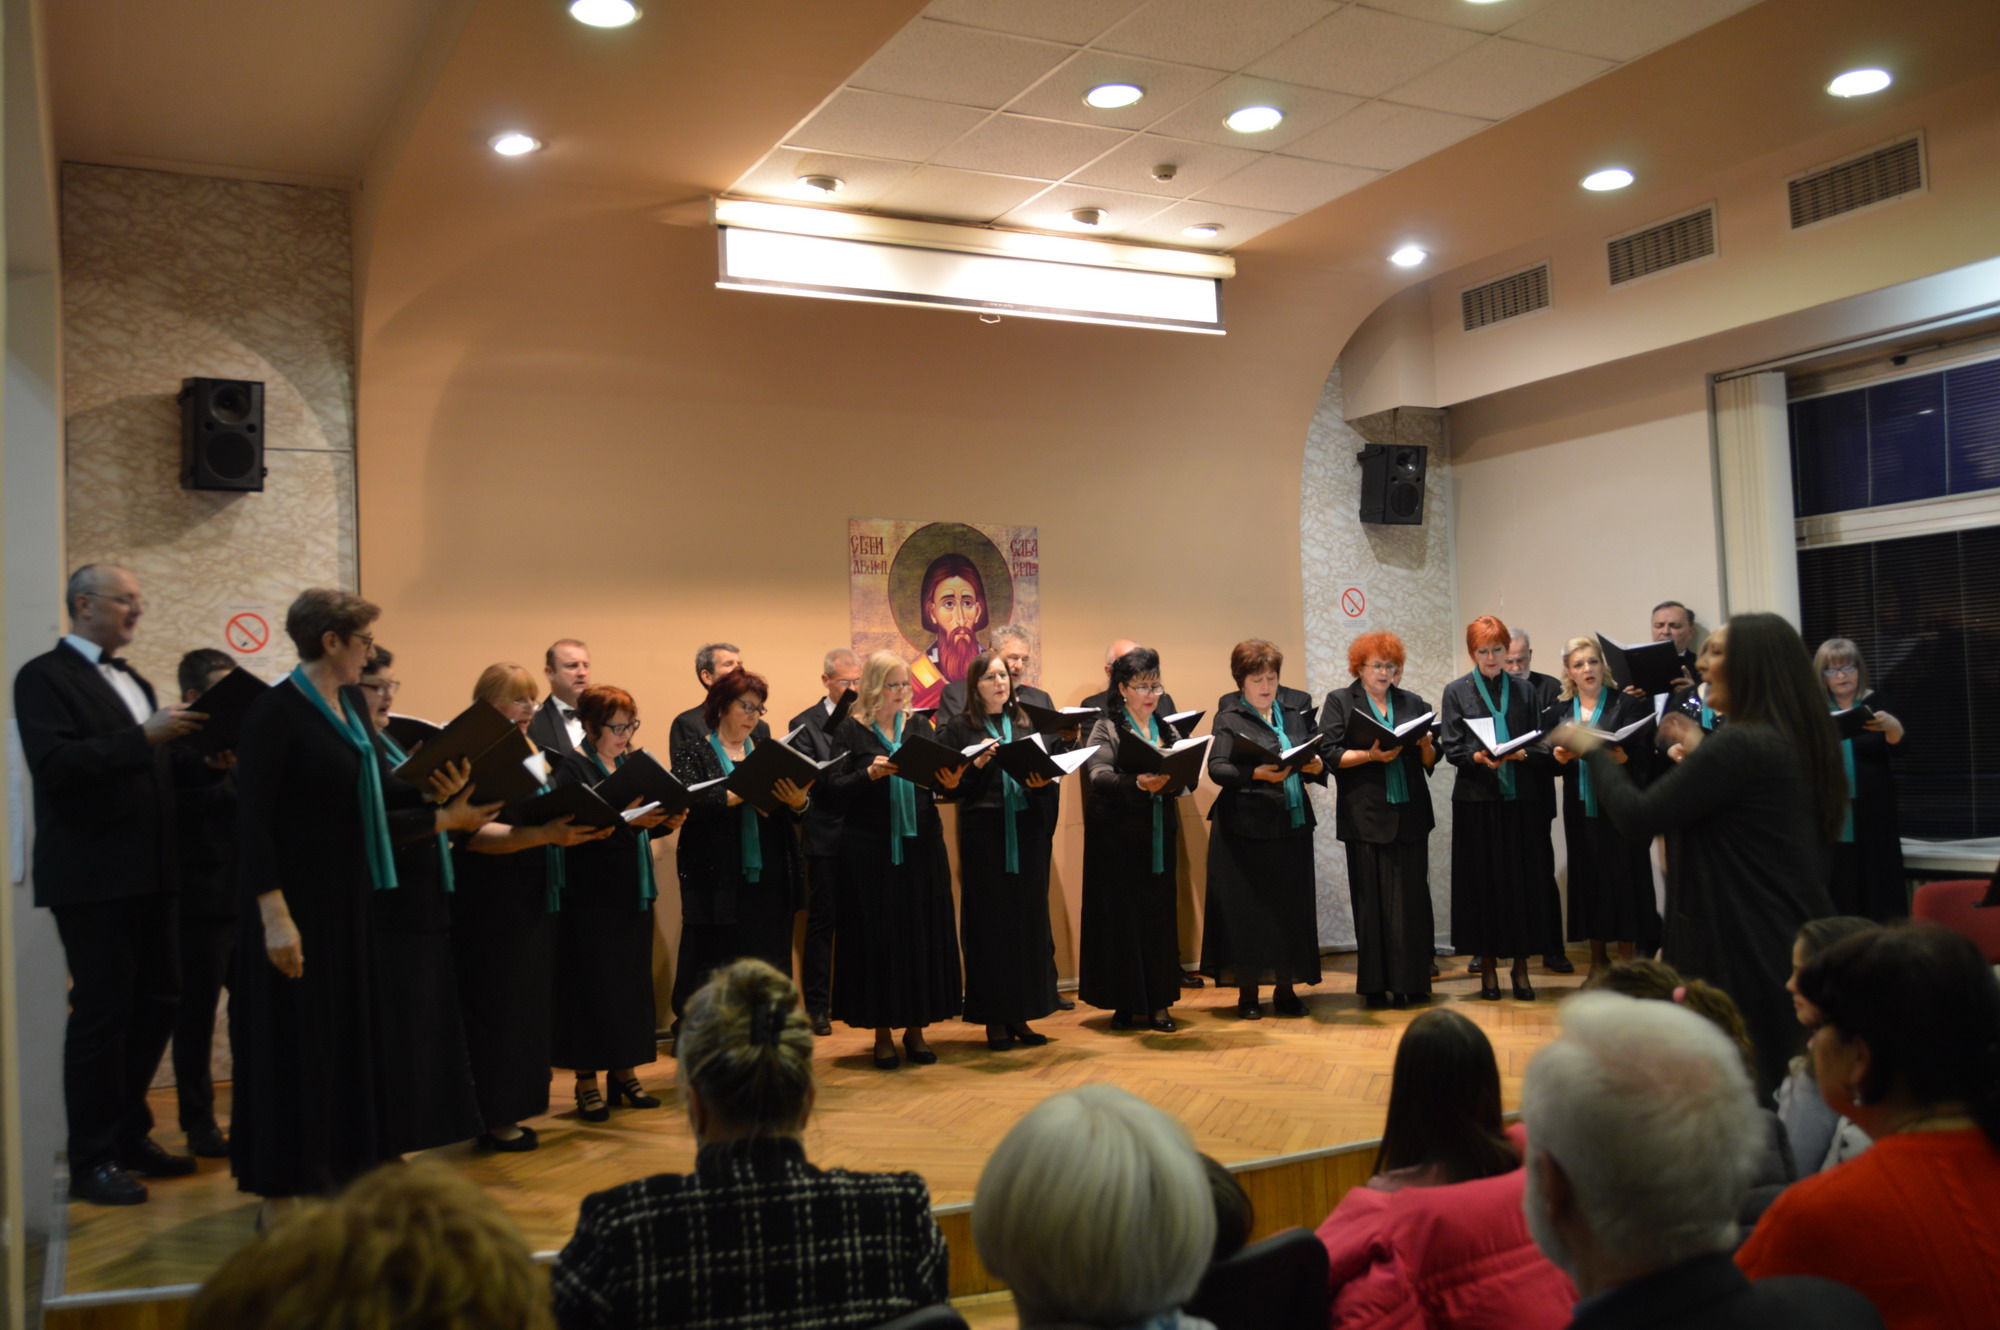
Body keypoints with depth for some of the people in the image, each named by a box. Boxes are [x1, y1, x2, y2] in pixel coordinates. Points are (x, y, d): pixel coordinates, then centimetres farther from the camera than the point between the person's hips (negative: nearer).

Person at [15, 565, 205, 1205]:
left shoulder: (132, 681, 18)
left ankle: (129, 1134, 26)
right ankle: (93, 1160, 9)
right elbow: (54, 765, -21)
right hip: (93, 875, -8)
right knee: (101, 1011, -2)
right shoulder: (45, 676, -7)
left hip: (147, 872, 8)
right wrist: (144, 738, -26)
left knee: (158, 1001, 11)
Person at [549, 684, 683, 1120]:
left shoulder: (630, 764, 13)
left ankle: (625, 1072, 22)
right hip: (592, 898, -7)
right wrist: (626, 819, -29)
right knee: (592, 985, -1)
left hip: (633, 892, 7)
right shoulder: (571, 769, -9)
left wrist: (665, 821, -4)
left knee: (633, 982, 11)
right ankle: (586, 1082, 9)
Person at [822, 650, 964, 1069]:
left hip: (921, 845, 4)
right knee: (878, 936, 1)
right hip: (871, 849, -3)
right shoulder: (851, 730, -2)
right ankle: (882, 1033, 13)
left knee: (923, 933, 6)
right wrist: (870, 773, -22)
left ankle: (915, 1029, 18)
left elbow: (937, 776, 5)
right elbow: (834, 789, -7)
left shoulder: (919, 725, 9)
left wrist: (950, 782, -16)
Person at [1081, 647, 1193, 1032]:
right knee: (1121, 916, 0)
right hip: (1118, 837, -4)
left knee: (1159, 916, 4)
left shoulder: (1168, 729, 12)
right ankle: (1124, 1003, 10)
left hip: (1159, 836, 4)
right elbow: (1098, 774, -20)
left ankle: (1158, 1003, 11)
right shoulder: (1107, 728, -3)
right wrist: (1138, 783, -36)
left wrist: (1169, 779, -22)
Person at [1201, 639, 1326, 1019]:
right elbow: (1216, 767, -14)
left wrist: (1317, 766, -10)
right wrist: (1256, 774, -29)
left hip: (1293, 824, 5)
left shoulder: (1294, 715, 14)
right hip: (1247, 827, -4)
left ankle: (1285, 988, 18)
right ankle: (1247, 992, 11)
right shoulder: (1230, 719, -1)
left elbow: (1317, 759, 13)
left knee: (1292, 906, 6)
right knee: (1248, 908, -1)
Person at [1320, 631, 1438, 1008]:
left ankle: (1413, 981, 11)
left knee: (1413, 899, 2)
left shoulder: (1412, 704, 14)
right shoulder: (1339, 702, 4)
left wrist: (1426, 745, -8)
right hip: (1367, 817, -3)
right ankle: (1377, 985, 8)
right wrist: (1370, 755, -17)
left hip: (1410, 815, 3)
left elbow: (1431, 760, 13)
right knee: (1374, 902, 0)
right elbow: (1329, 754, -5)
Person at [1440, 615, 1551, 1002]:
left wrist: (1521, 753, -11)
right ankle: (1488, 967, 9)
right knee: (1482, 880, 0)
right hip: (1476, 799, -2)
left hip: (1520, 797, 2)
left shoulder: (1523, 692, 12)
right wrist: (1479, 758, -19)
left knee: (1523, 880, 1)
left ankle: (1521, 966, 11)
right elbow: (1451, 748, -1)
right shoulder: (1456, 692, 5)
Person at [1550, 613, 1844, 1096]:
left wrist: (1592, 749, -5)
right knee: (1786, 1089, 14)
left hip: (1748, 955, -9)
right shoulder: (1798, 741, 10)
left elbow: (1637, 816, -18)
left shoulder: (1740, 745, -20)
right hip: (1798, 945, 9)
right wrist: (1701, 752, 22)